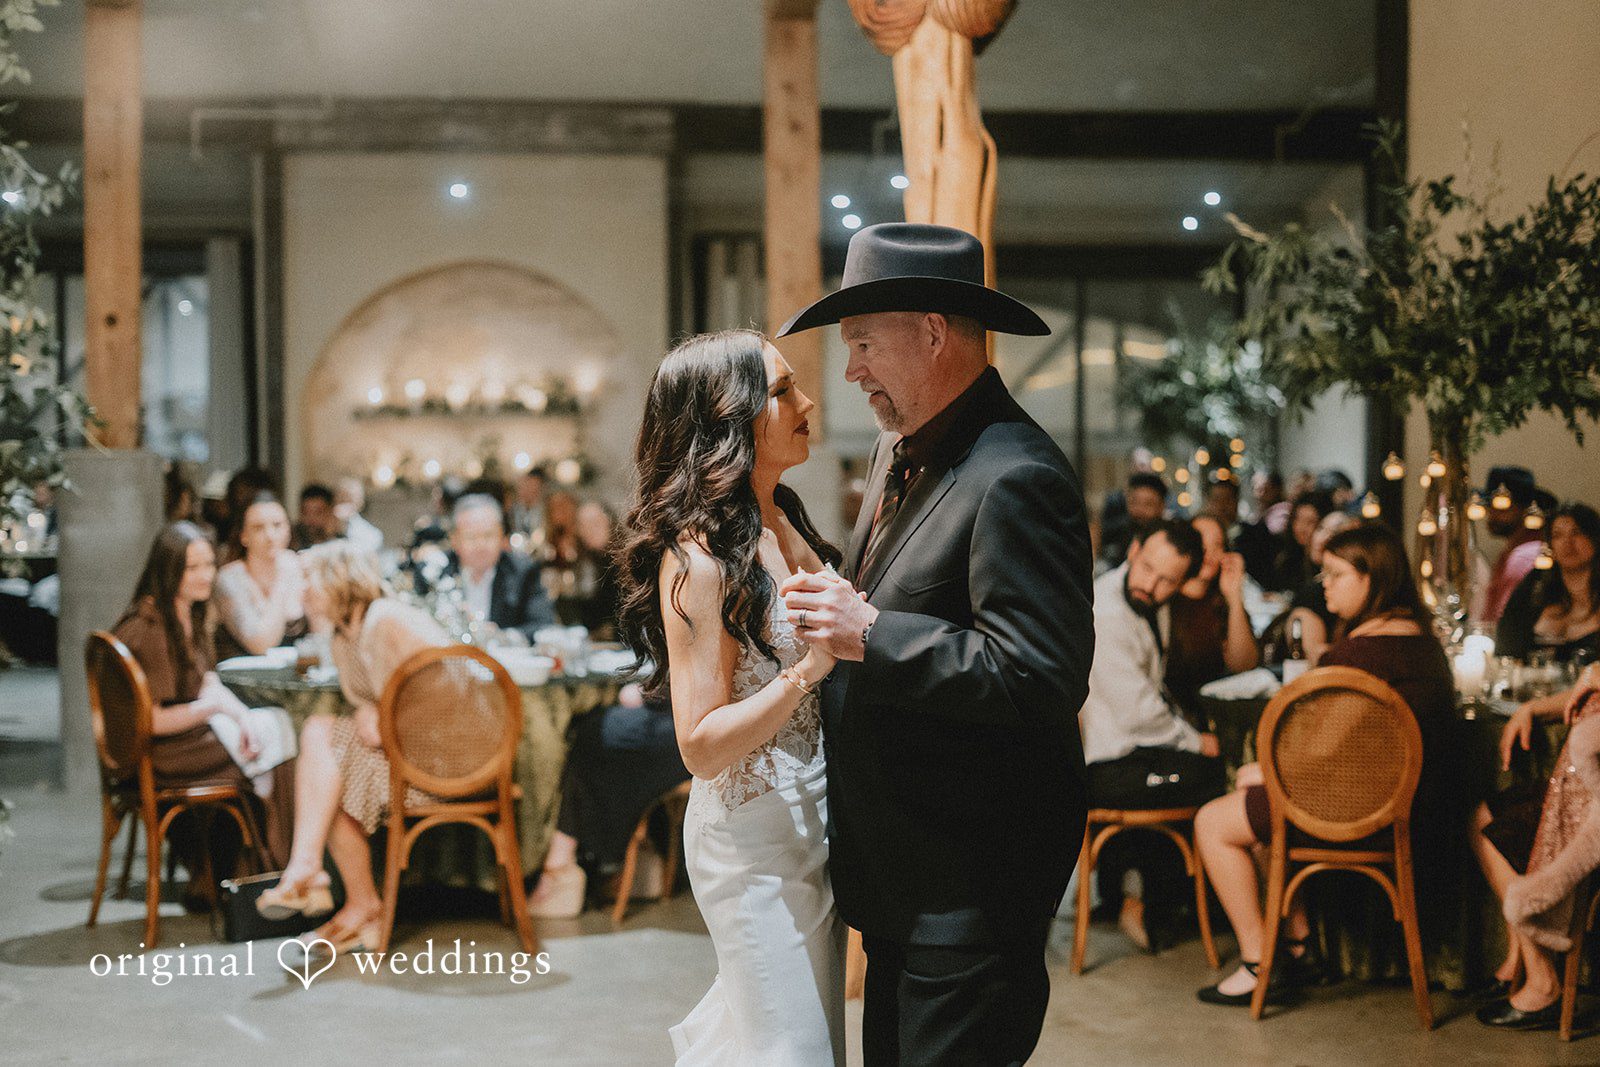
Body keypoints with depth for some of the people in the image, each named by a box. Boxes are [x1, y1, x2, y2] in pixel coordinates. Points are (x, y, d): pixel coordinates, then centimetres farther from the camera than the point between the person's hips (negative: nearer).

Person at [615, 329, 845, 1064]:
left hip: (814, 819, 8)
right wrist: (808, 672, -30)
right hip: (756, 839, -8)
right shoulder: (699, 558, -19)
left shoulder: (787, 523, 6)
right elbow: (702, 744, -21)